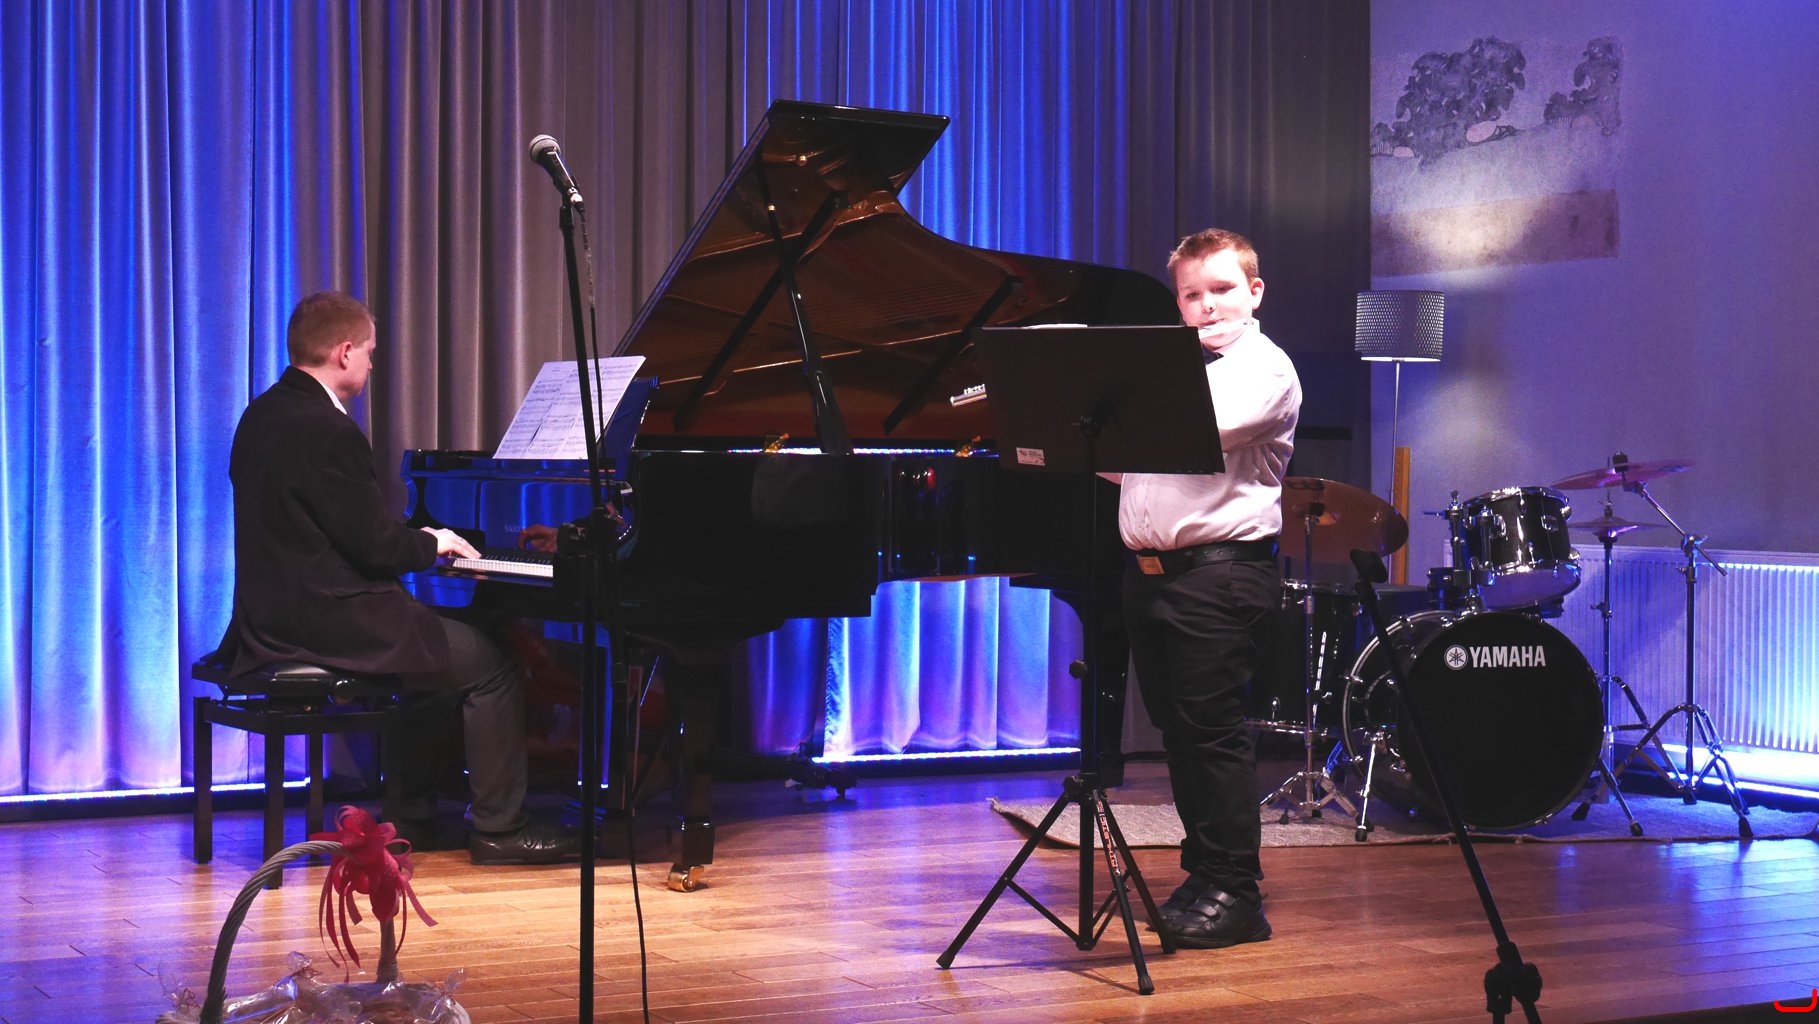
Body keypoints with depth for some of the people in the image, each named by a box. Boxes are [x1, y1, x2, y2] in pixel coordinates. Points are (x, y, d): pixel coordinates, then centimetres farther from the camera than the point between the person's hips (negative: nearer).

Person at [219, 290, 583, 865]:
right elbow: (374, 545, -18)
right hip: (328, 621, -10)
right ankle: (499, 828, 2)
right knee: (490, 666, -1)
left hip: (275, 617, 10)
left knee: (430, 651, 29)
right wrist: (432, 544, 2)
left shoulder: (263, 417, 12)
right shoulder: (328, 431, -19)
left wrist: (416, 541, 16)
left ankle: (413, 817, 30)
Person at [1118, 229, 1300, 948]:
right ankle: (1205, 872, 20)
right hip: (1150, 567, 8)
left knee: (1213, 730, -8)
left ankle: (1236, 894, -4)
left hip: (1220, 570, -8)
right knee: (1176, 728, 10)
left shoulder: (1265, 368, -3)